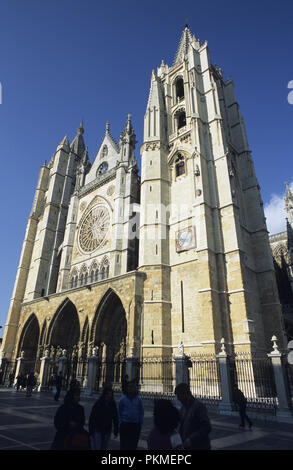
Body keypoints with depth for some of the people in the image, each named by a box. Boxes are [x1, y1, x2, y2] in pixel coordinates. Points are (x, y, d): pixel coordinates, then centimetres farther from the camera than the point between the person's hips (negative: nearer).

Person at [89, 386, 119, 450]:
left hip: (107, 430, 4)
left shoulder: (113, 405, -3)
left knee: (104, 448, 13)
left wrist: (116, 431, 5)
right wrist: (91, 431, -11)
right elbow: (92, 417, -10)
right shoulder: (98, 404, -14)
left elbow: (115, 418, 4)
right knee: (96, 448, -7)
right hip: (97, 430, -4)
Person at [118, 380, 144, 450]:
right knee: (124, 444, 0)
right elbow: (119, 412, 7)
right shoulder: (123, 399, -2)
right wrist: (120, 423, 4)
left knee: (133, 445, 7)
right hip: (125, 424, -1)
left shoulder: (138, 399, 0)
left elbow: (141, 412, 8)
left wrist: (140, 424, 5)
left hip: (135, 425, 1)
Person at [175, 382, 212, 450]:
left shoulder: (199, 406, -15)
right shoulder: (183, 408, 10)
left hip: (200, 447, -7)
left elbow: (207, 427, -21)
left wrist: (191, 439, -24)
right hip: (187, 446, 7)